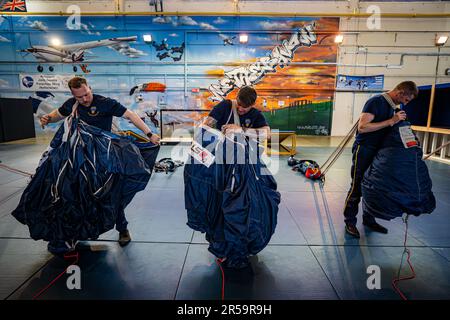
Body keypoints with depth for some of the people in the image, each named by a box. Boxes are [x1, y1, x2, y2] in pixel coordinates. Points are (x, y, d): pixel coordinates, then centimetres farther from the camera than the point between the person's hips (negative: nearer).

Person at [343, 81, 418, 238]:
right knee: (357, 187, -2)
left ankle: (368, 219, 27)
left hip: (378, 152, 9)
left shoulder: (392, 106, 13)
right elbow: (362, 127, -24)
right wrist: (391, 121, -22)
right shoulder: (376, 102, -14)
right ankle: (350, 221, 10)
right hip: (364, 150, -9)